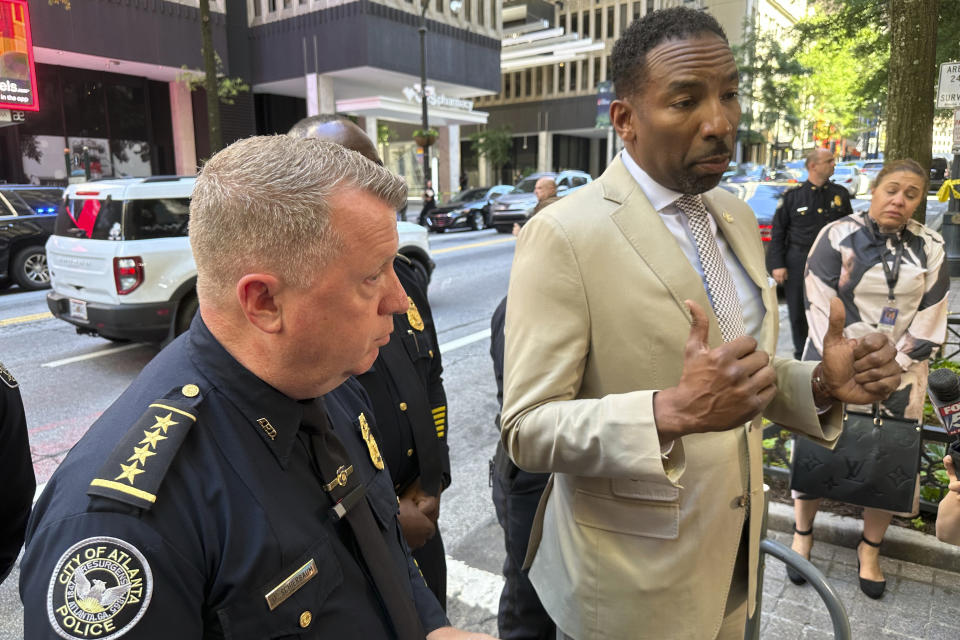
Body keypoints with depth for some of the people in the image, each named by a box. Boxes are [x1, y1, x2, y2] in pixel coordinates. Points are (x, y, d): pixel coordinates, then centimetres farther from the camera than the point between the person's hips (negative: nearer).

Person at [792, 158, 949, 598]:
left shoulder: (931, 248, 3)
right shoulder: (837, 237, -7)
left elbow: (930, 318, 0)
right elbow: (821, 309, -11)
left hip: (899, 372, 3)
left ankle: (870, 548, 28)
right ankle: (803, 532, 26)